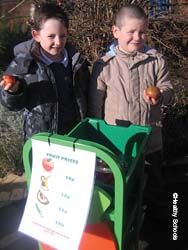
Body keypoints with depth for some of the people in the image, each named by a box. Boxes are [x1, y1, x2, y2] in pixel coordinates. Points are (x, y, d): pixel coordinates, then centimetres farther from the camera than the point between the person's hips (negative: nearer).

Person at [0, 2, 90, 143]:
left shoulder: (77, 61, -2)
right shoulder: (23, 63, -13)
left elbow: (87, 97, 11)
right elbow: (14, 105, -6)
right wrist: (13, 92, -27)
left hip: (76, 136, 3)